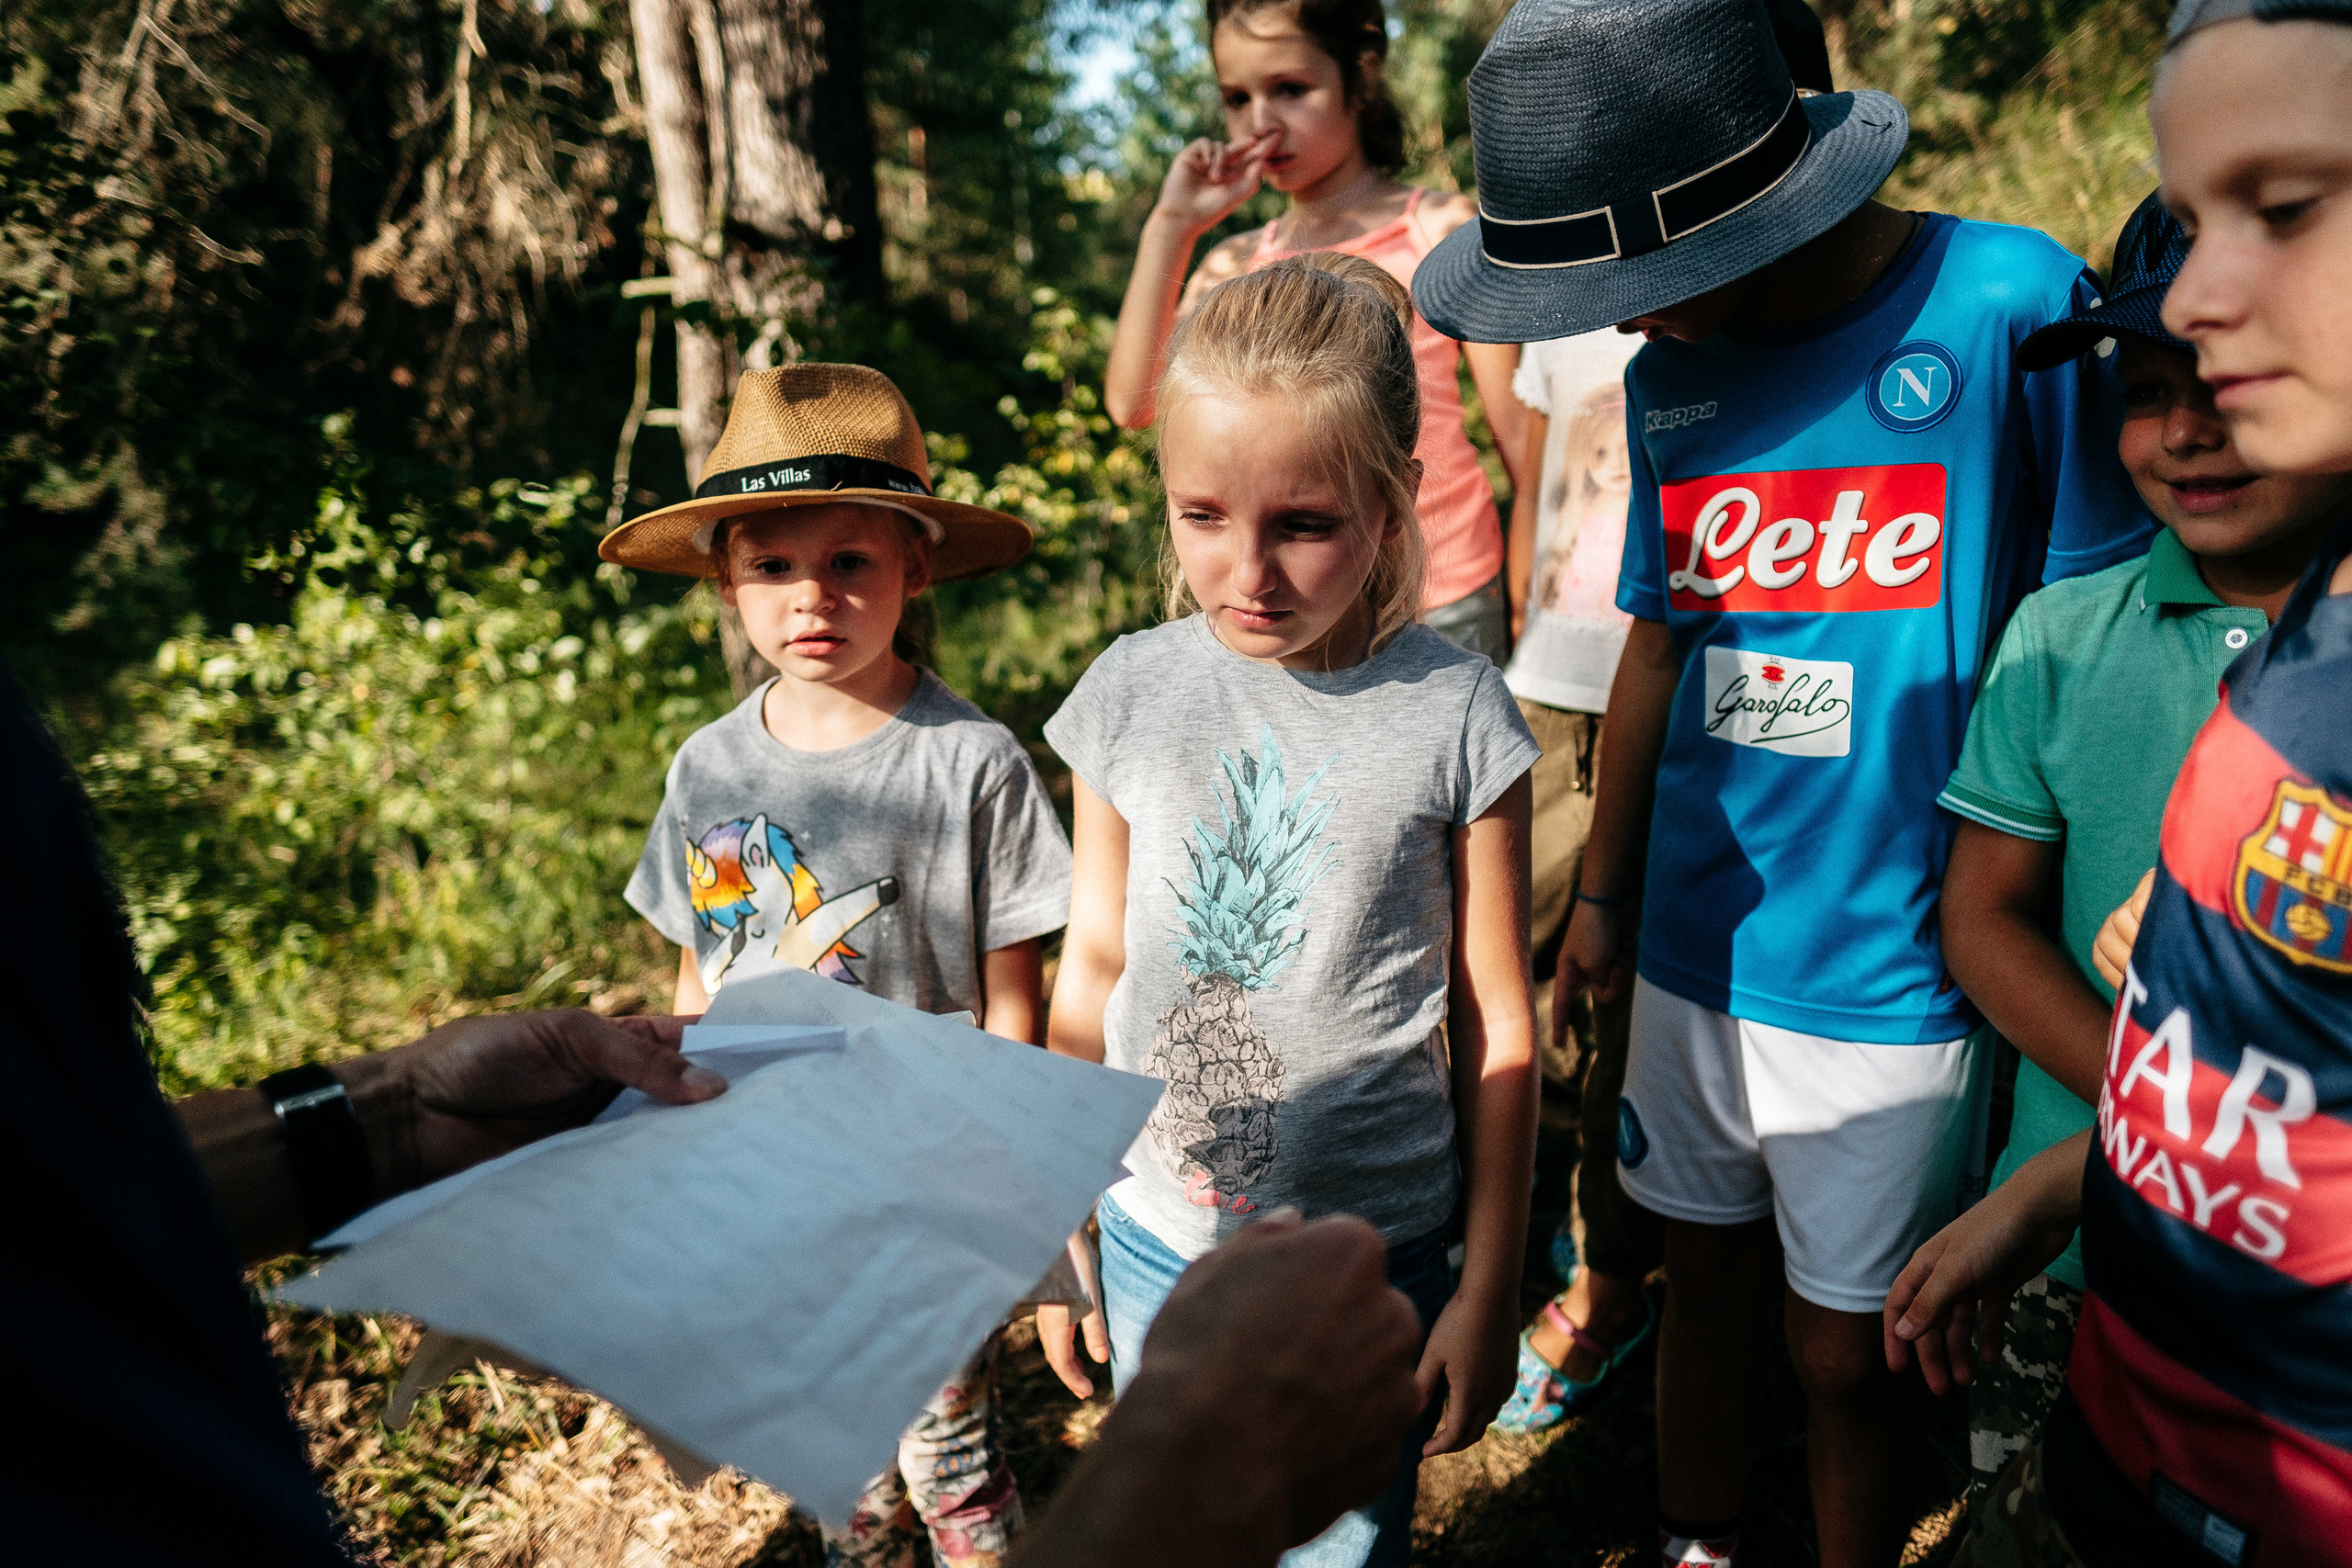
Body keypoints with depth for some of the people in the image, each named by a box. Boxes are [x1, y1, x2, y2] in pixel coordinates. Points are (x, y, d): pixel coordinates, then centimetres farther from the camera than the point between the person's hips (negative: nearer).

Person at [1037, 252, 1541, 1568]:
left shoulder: (1453, 716, -14)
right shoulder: (1132, 694, -7)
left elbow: (1495, 1029, -6)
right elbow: (1093, 973, 2)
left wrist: (1489, 1286, -2)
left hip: (1370, 1254, -2)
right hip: (1155, 1238, 3)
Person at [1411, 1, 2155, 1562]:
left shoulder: (2006, 305, -13)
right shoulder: (1669, 376, 3)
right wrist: (1603, 894, 14)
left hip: (1892, 976, -4)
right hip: (1696, 952, 5)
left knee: (1847, 1352, 11)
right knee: (1706, 1285, 20)